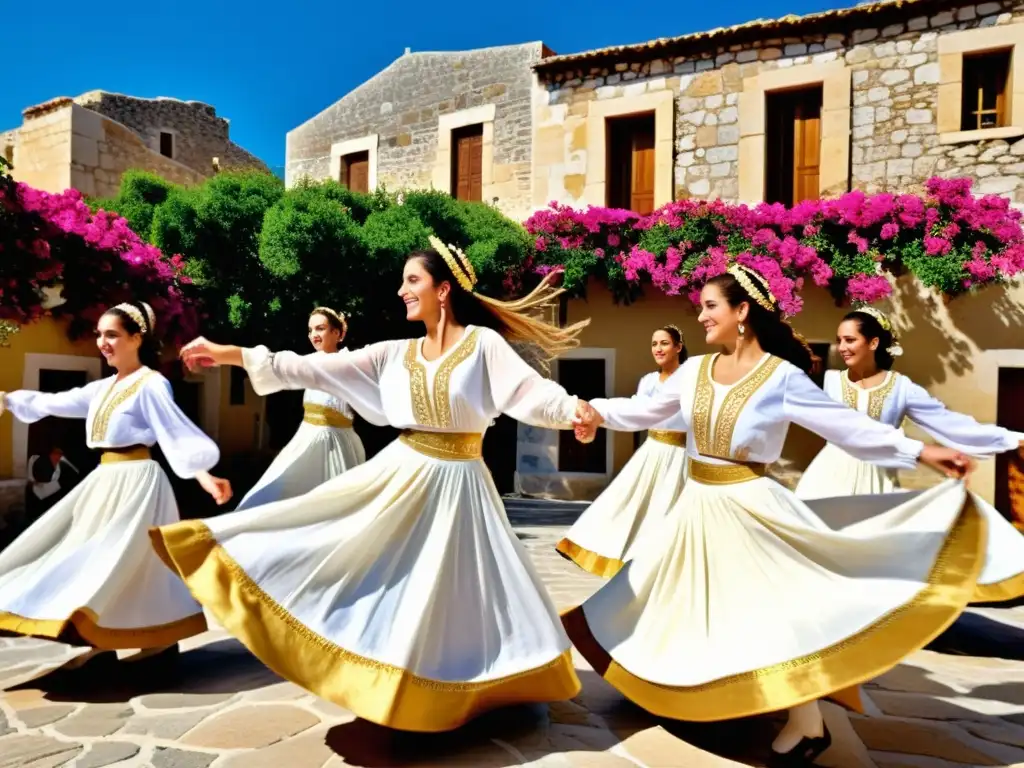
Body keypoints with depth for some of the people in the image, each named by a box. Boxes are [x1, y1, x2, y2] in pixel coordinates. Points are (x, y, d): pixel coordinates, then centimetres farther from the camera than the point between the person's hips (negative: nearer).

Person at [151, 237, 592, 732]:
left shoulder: (483, 343, -7)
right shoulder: (395, 354, 3)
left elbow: (531, 392, -16)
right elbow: (315, 370, 1)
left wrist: (575, 411, -38)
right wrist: (230, 355, -2)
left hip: (456, 486, -3)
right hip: (400, 477, 4)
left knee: (450, 602, 7)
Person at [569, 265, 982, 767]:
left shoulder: (782, 376, -12)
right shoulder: (695, 369, 2)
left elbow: (848, 425, -12)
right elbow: (647, 410, 9)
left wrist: (918, 452, -18)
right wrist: (599, 411, -3)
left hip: (748, 506, -5)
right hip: (697, 505, 6)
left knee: (770, 606, -1)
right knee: (696, 603, 17)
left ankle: (808, 726, 18)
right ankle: (696, 694, 39)